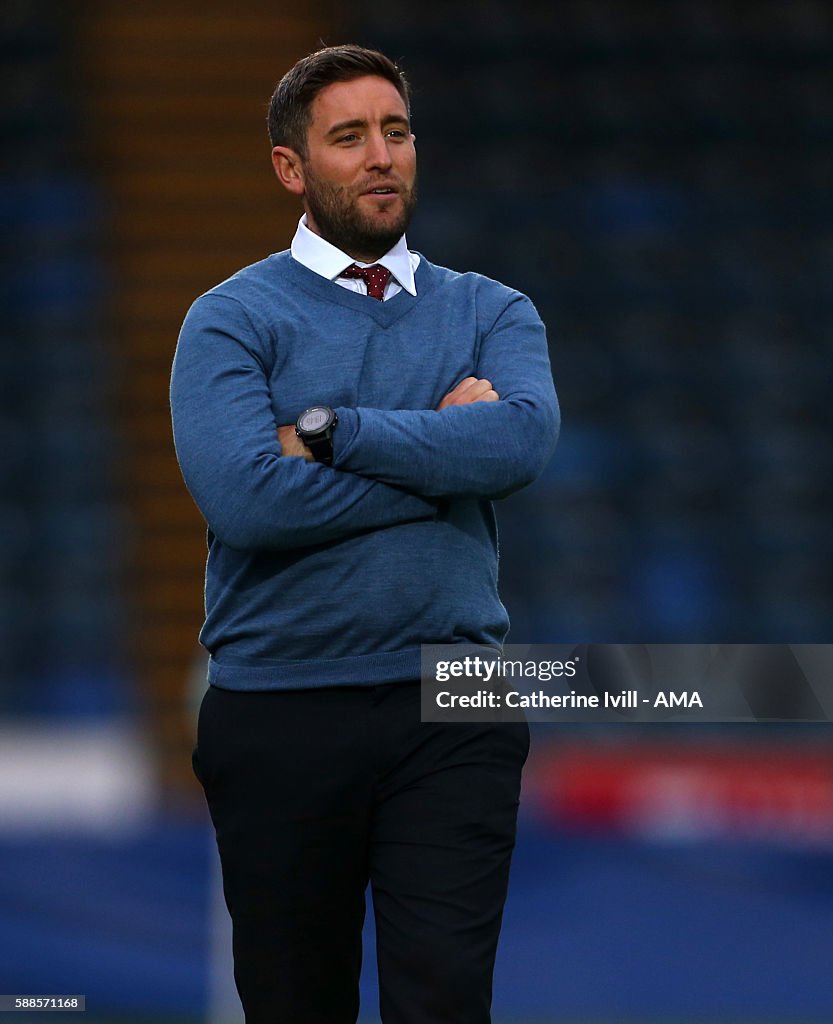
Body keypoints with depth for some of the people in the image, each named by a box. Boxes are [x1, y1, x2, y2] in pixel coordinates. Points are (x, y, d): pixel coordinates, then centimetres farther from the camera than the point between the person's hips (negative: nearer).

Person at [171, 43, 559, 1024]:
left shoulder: (491, 312, 10)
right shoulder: (232, 318, 0)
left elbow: (525, 437, -12)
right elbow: (246, 498, -17)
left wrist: (329, 430, -13)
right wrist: (444, 455, -9)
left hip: (453, 716, 1)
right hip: (282, 714, -1)